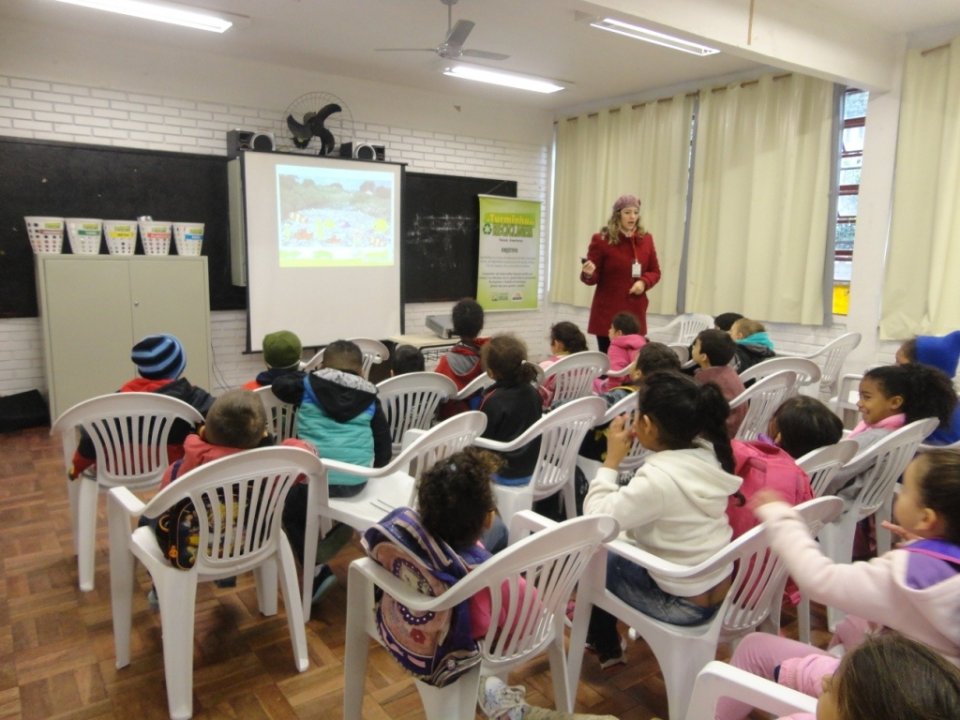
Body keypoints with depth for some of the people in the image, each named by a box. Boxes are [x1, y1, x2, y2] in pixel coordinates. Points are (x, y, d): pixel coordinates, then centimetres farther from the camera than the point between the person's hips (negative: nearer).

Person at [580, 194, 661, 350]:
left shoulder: (645, 239, 8)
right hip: (608, 313, -4)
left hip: (635, 312, 4)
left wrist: (644, 282, -7)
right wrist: (588, 274, -26)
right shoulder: (601, 239, -5)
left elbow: (655, 272, 14)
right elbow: (594, 278, -2)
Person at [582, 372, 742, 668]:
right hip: (719, 591, 7)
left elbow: (595, 519, -23)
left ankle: (606, 649, 36)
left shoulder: (657, 478, -31)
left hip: (683, 604, -7)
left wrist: (612, 459, -17)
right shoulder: (709, 457, -7)